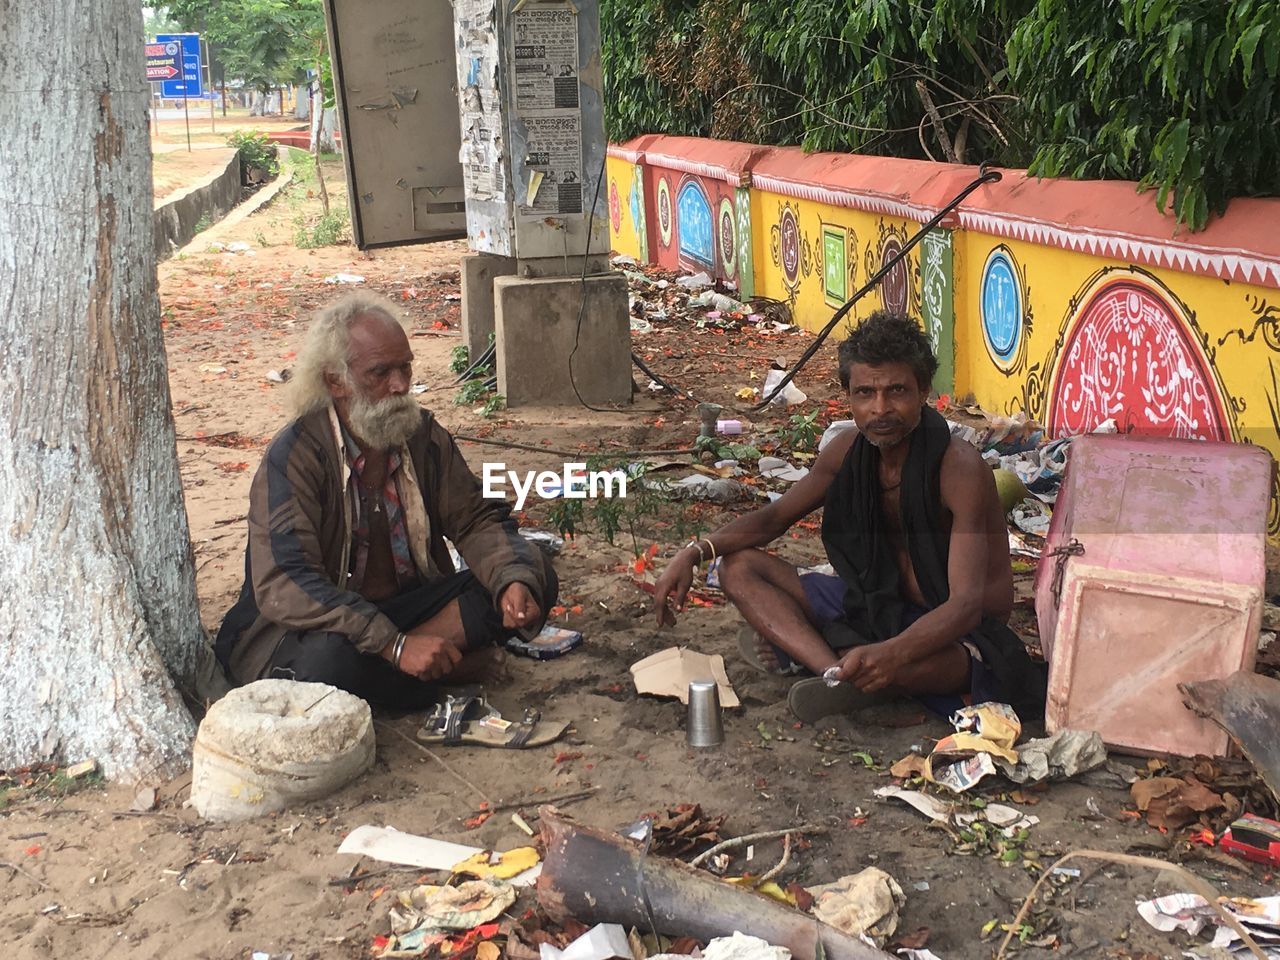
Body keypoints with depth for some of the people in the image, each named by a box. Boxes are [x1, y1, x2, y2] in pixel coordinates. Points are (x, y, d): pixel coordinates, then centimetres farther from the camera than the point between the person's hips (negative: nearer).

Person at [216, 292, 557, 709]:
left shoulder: (424, 436, -1)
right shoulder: (294, 456, -20)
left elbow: (475, 519, 1)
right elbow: (283, 586, -29)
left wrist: (515, 581, -23)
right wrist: (396, 645, -38)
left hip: (407, 605, 5)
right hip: (325, 623, -5)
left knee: (535, 576, -11)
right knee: (329, 658, -40)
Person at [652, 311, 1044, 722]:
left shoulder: (961, 470, -23)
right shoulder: (849, 451, -3)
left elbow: (967, 604, -30)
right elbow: (774, 517, 9)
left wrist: (891, 653, -50)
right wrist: (695, 553, -9)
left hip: (963, 632, -7)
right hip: (878, 605, 8)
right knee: (738, 566, -7)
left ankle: (799, 653, -20)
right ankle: (837, 668, -27)